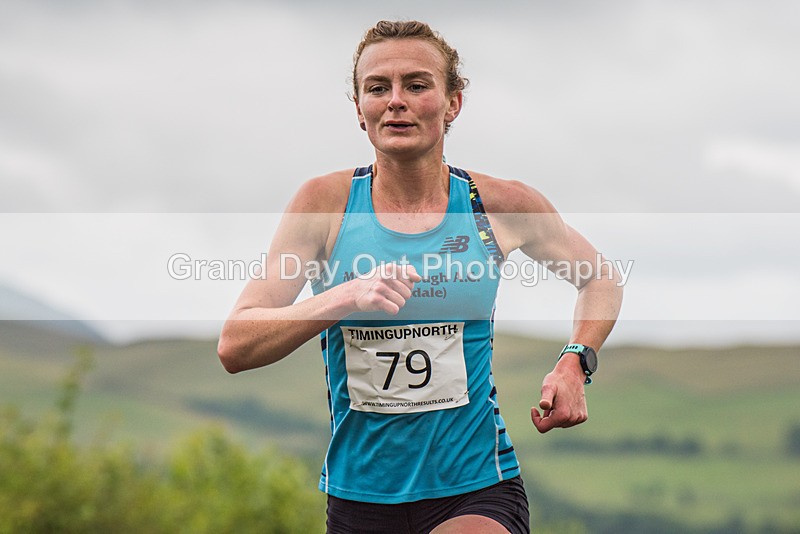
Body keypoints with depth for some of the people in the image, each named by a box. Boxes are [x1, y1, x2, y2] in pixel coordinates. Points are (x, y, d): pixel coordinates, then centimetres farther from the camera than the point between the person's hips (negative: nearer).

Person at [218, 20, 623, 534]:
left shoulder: (501, 204, -2)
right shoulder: (327, 202, -3)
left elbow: (602, 280, 17)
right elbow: (235, 347, -10)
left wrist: (574, 364, -1)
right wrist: (344, 298, -24)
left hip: (476, 492, -1)